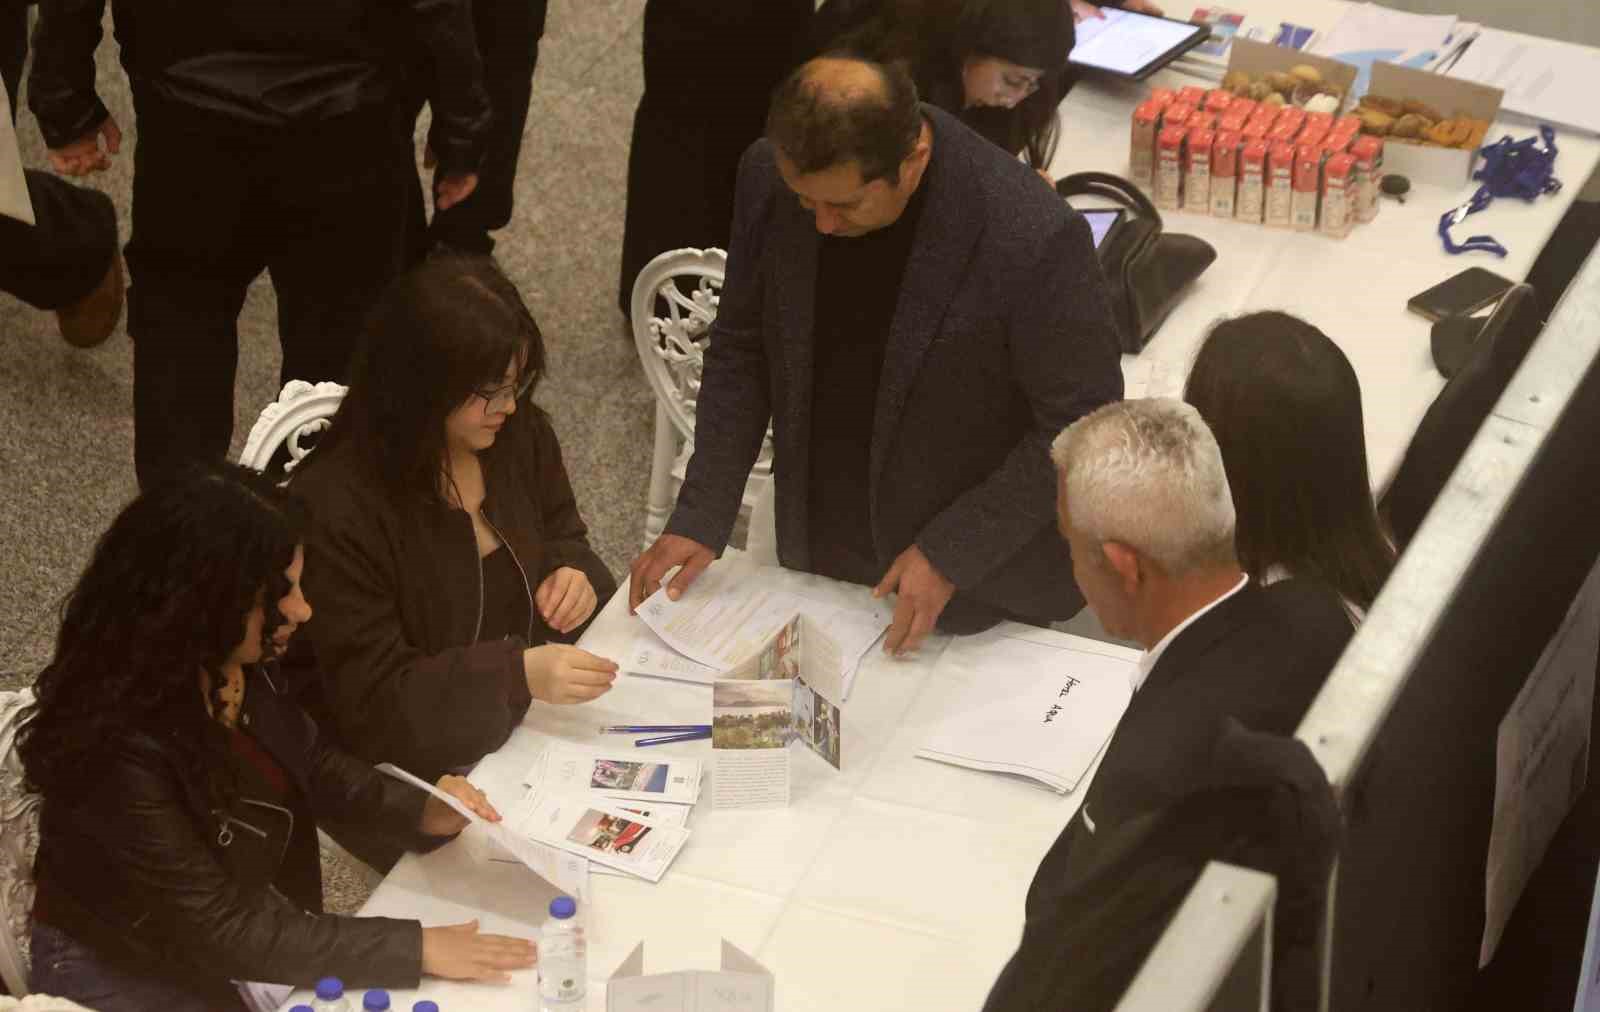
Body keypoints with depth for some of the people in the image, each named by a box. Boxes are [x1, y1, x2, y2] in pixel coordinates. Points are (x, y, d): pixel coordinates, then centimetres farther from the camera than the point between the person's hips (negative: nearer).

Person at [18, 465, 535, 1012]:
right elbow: (220, 929, -28)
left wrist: (419, 811, -8)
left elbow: (305, 757, 9)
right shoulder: (117, 747, -33)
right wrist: (414, 949, -26)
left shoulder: (240, 665, -12)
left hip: (246, 931, 6)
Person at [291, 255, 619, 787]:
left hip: (540, 722, 7)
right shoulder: (335, 508, -22)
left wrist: (573, 577, -7)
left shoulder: (520, 433, -1)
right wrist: (518, 674, -32)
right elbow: (373, 699, -20)